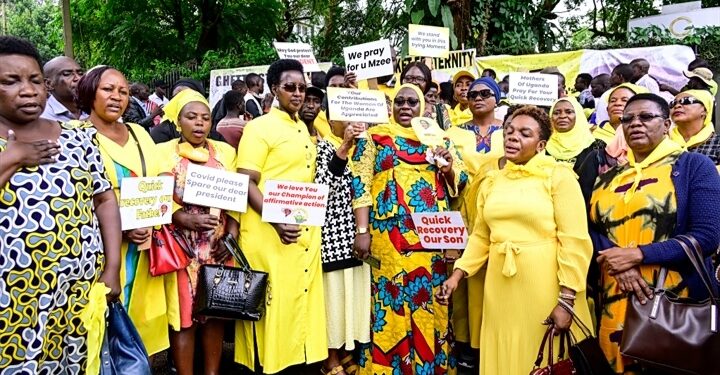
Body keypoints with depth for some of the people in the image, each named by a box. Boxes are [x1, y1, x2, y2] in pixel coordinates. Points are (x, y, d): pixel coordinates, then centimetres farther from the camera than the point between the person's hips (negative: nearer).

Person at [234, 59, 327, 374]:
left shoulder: (303, 129, 16)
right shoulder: (259, 127, -7)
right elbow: (246, 185, -14)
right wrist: (278, 222, -23)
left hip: (306, 233, 7)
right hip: (270, 234, -7)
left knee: (300, 303, 13)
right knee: (272, 307, 0)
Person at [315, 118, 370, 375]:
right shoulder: (324, 145, -3)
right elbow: (320, 186, -19)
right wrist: (344, 147, -24)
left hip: (360, 231, 6)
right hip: (335, 231, -6)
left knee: (355, 289, 11)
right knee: (335, 289, 0)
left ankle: (347, 351, 25)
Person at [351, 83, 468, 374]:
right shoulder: (375, 135, 6)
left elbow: (460, 183, 13)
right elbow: (361, 183, -2)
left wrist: (449, 168, -9)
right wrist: (362, 230, -10)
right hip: (390, 236, -3)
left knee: (431, 303, 7)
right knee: (392, 301, -1)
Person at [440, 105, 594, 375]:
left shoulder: (559, 176, -5)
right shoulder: (491, 182, 10)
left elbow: (575, 241, -11)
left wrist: (566, 300, -17)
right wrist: (457, 274, 2)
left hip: (544, 288, -4)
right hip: (501, 290, 5)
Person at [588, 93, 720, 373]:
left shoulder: (695, 166, -1)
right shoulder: (608, 177, 12)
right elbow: (592, 229, 6)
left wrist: (638, 254, -16)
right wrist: (618, 263, -14)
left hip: (678, 298, -4)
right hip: (616, 300, 4)